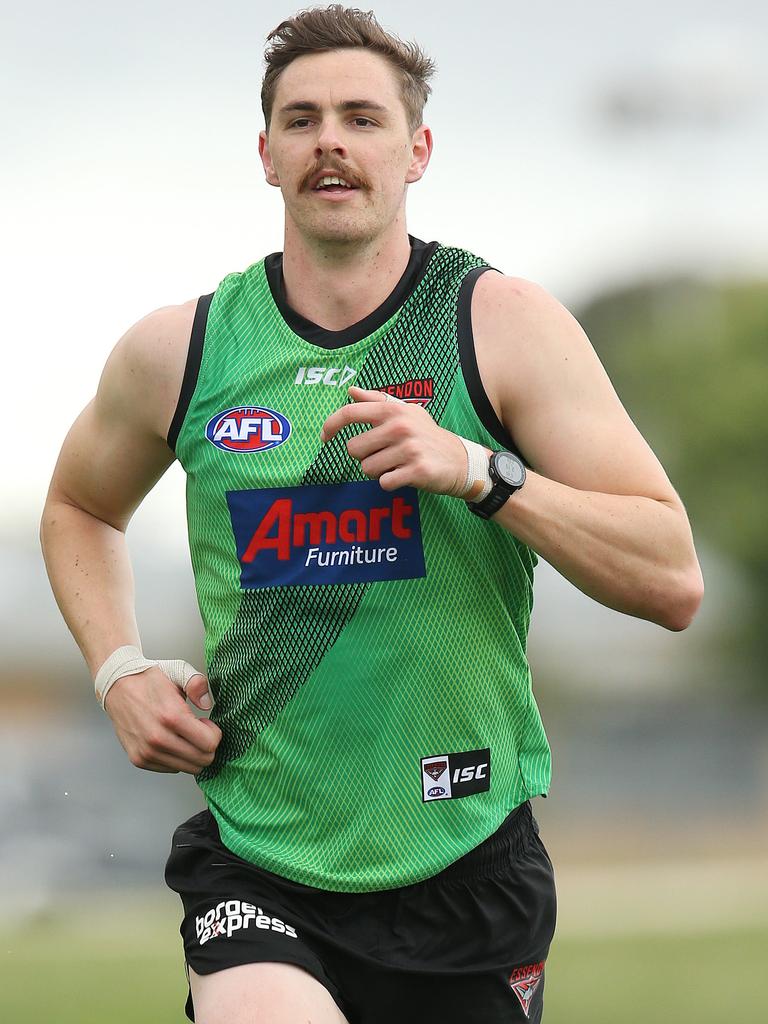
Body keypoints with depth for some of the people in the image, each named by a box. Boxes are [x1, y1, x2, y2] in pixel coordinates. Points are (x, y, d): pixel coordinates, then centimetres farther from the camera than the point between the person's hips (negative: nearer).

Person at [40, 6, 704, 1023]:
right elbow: (78, 507, 26)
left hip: (466, 869, 0)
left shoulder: (506, 324, -2)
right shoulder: (179, 349, 4)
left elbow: (673, 582, -8)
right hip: (255, 867, 0)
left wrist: (478, 471, -20)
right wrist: (119, 672, 8)